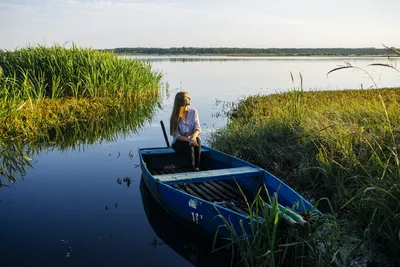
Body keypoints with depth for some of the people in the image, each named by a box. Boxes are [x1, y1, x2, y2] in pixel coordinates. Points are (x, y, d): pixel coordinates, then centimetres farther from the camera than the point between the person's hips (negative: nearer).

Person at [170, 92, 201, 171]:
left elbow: (197, 128, -11)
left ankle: (197, 167, -31)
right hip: (178, 143, -2)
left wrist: (193, 137, -34)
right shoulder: (175, 116, -8)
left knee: (197, 139, -32)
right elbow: (176, 135, -13)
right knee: (189, 146, -34)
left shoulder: (193, 112, 0)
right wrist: (188, 140, -30)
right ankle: (193, 168, -26)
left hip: (191, 140, 2)